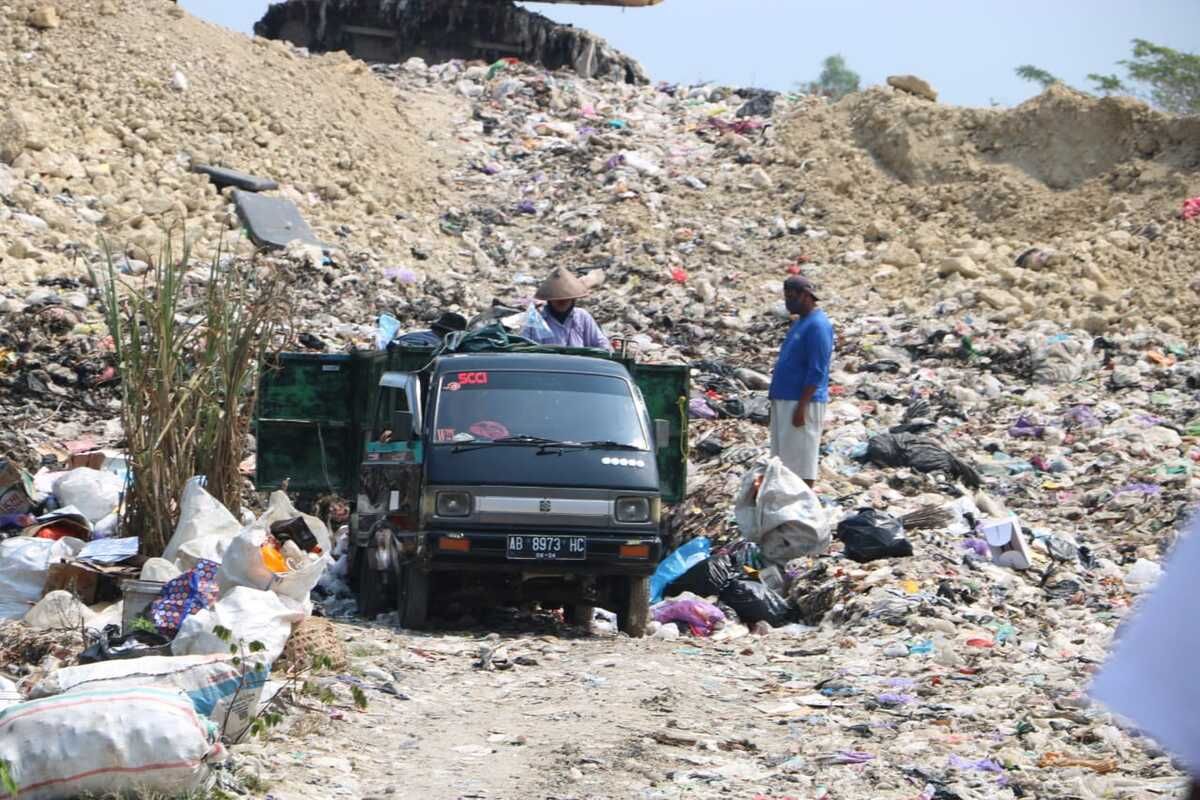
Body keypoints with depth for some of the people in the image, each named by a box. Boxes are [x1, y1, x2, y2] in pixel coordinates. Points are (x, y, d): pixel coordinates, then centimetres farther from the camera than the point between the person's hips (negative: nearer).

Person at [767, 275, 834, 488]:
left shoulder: (817, 326, -14)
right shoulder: (801, 323, 17)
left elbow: (817, 372, -20)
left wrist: (801, 407, -23)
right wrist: (777, 398, 20)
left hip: (802, 402, -10)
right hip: (785, 400, 10)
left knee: (800, 457, -6)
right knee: (785, 457, 11)